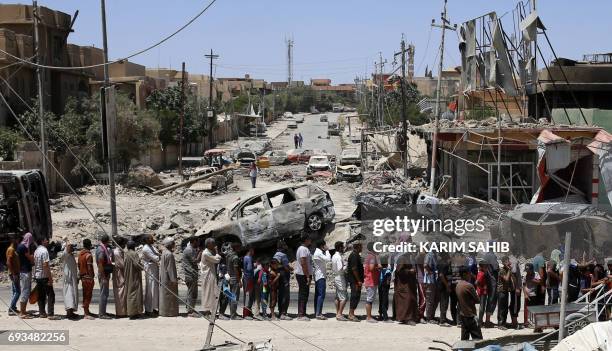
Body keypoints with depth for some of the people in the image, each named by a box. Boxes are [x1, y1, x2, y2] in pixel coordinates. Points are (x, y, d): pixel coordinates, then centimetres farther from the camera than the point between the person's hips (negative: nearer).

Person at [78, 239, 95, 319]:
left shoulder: (80, 253, 9)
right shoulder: (88, 255, -16)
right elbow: (89, 267, -20)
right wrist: (92, 277, -17)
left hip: (82, 276, 9)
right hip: (88, 277, -9)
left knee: (85, 295, 17)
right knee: (88, 295, -5)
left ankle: (86, 311, 25)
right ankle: (86, 314, -5)